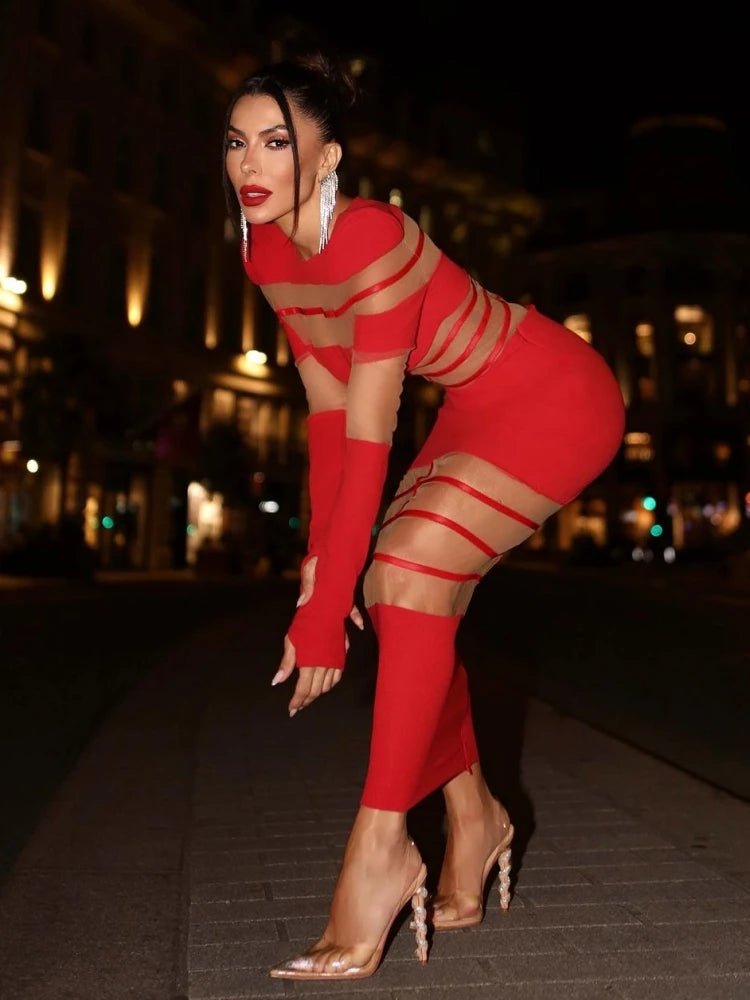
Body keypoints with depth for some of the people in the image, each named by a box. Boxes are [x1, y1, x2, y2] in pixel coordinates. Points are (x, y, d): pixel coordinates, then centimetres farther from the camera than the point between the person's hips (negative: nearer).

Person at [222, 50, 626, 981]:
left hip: (560, 397, -8)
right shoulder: (269, 253, -5)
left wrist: (325, 607, -29)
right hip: (479, 409, 8)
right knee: (400, 593, 0)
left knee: (410, 572, -23)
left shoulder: (371, 240, -30)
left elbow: (368, 441, -32)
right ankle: (473, 819, 17)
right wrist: (323, 557, -3)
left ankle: (381, 845, -16)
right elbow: (327, 410, -1)